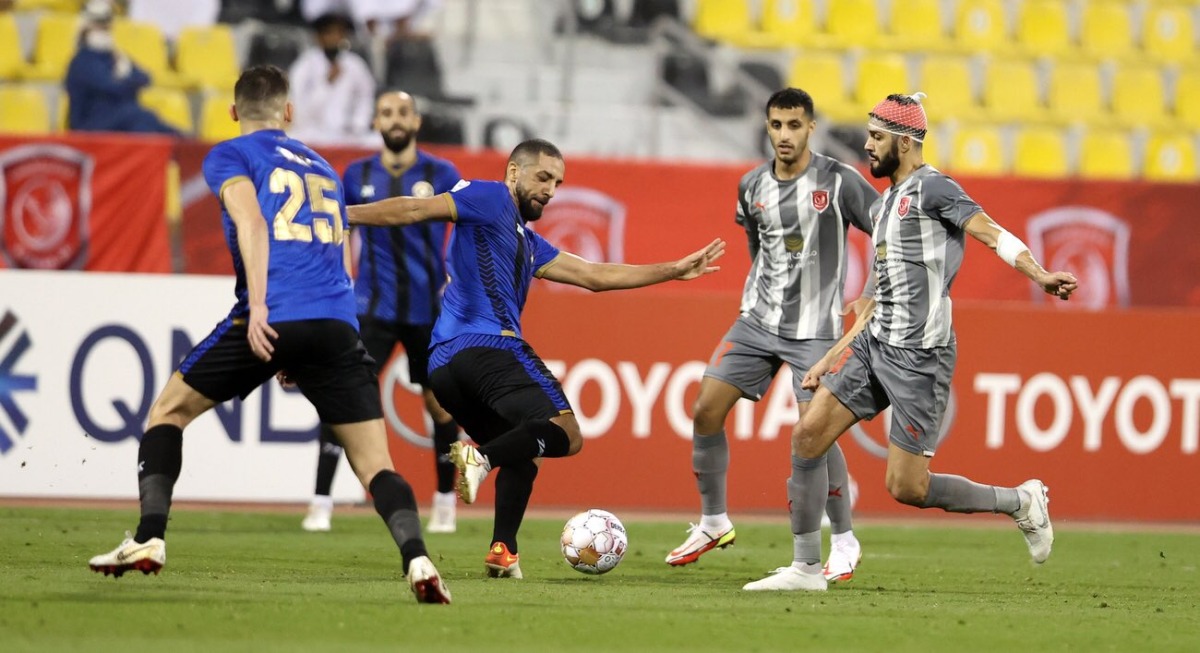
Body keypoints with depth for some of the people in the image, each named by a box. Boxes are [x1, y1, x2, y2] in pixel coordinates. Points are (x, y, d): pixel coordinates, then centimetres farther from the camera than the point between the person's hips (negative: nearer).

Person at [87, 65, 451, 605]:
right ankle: (417, 559, -22)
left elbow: (252, 223, -7)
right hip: (338, 325, 4)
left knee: (168, 412, 17)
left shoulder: (230, 155, 12)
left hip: (272, 319, -4)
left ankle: (149, 539, 6)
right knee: (375, 465, 2)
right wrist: (300, 357, 37)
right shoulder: (322, 168, 29)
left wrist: (258, 307, -17)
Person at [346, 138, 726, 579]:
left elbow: (594, 276, 32)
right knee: (566, 434, -13)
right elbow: (415, 210, -3)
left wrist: (675, 270, 33)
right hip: (486, 345, -10)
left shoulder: (529, 245, 31)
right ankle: (481, 458, -34)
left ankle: (503, 550, 3)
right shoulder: (490, 200, 5)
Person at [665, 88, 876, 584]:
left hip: (815, 328, -5)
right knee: (706, 411, -2)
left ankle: (844, 543, 2)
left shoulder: (838, 181, -10)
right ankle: (713, 523, 16)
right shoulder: (752, 187, 5)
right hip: (758, 320, 5)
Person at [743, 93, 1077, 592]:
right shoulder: (882, 206, 18)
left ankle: (1020, 502, 12)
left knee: (906, 488, -7)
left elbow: (991, 233, -22)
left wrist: (1039, 274, -39)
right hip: (875, 344, 9)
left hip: (918, 355, -9)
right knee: (808, 435, -1)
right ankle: (806, 567, 6)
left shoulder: (931, 188, -9)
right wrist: (830, 360, 25)